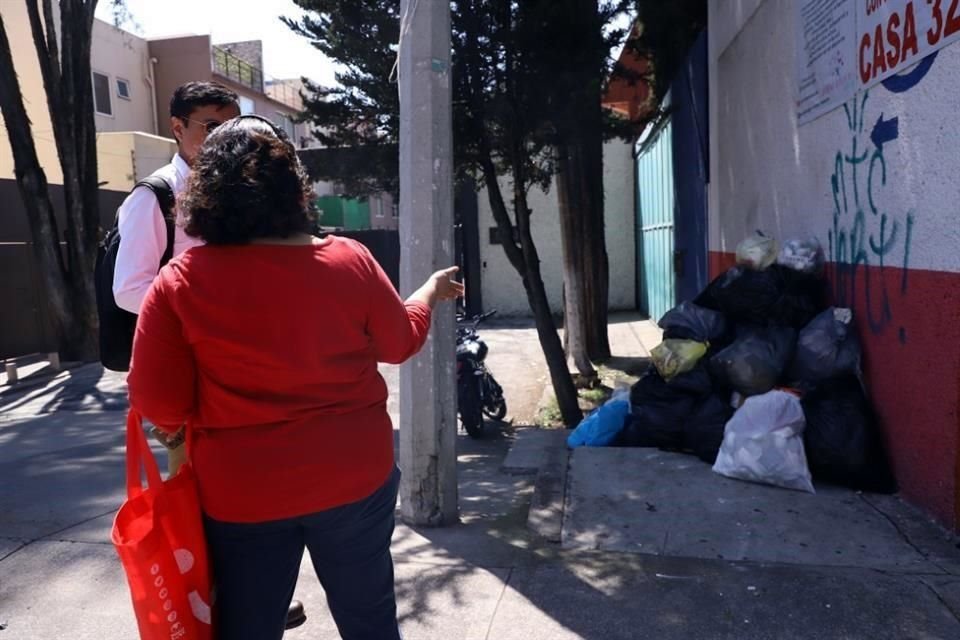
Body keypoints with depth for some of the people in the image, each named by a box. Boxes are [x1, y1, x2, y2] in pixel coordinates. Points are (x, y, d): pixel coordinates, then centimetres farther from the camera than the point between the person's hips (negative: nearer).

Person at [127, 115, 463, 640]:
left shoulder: (180, 282, -14)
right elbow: (400, 343, 5)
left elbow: (158, 405, -9)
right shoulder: (350, 261, -10)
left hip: (243, 495, -1)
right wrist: (432, 291, 24)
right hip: (355, 479, 2)